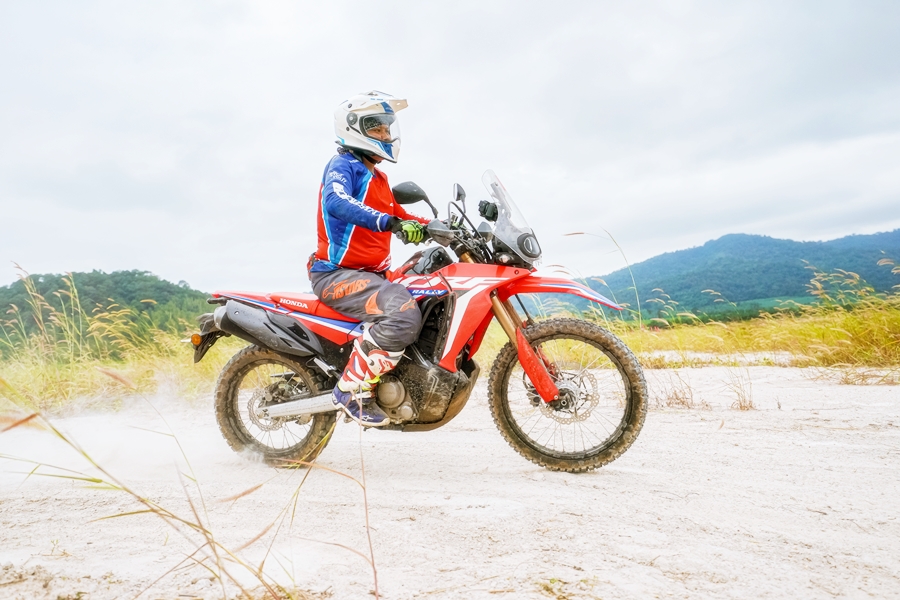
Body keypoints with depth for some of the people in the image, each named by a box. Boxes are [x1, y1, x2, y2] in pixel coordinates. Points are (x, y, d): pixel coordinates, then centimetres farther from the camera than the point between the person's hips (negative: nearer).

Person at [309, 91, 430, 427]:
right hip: (337, 273, -9)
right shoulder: (343, 165, -8)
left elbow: (400, 217, 26)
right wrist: (388, 222, -44)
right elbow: (336, 202, -30)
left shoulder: (377, 178, 22)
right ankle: (352, 390, -20)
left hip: (371, 273, 10)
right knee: (403, 314, -33)